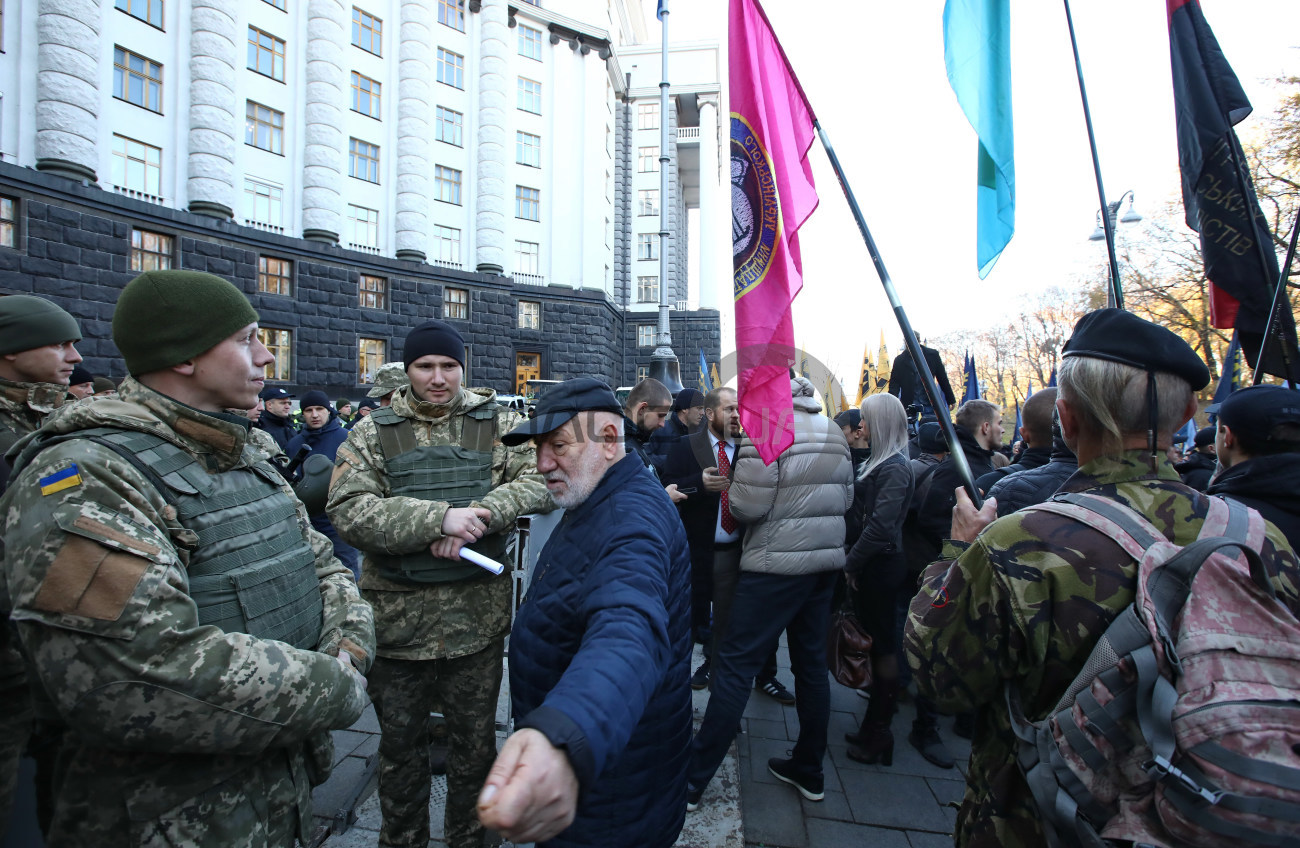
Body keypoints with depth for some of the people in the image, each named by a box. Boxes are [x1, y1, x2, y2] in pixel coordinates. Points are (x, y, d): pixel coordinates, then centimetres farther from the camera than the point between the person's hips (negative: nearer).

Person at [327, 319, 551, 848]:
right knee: (400, 744, 21)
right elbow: (348, 511, -14)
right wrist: (440, 517, -27)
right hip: (397, 616, 0)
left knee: (476, 742, 19)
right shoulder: (372, 433, -1)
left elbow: (540, 478, -11)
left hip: (478, 615, 0)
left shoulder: (497, 423, 0)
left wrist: (478, 517, -25)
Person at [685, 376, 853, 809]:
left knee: (734, 665, -2)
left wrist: (731, 486, 1)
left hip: (777, 563, -8)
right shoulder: (833, 432, 9)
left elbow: (747, 506, -18)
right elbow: (845, 497, 14)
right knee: (812, 663, 17)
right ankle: (808, 770, 32)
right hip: (826, 560, 8)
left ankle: (692, 780, 8)